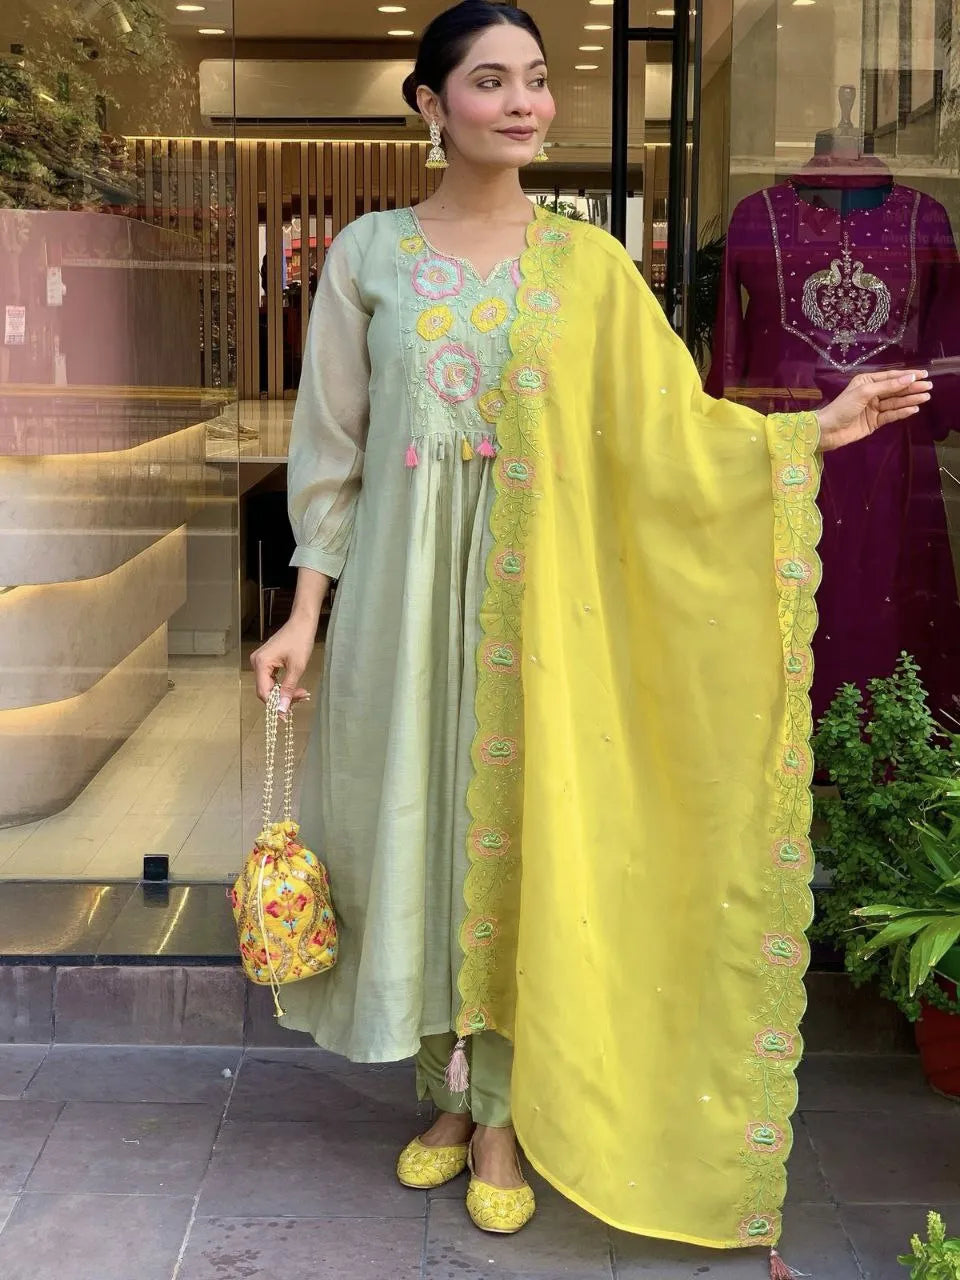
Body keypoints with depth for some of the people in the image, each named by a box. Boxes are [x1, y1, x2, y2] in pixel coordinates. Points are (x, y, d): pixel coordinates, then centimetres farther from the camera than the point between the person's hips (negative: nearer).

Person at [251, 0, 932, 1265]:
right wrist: (305, 613, -2)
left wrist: (812, 429, -12)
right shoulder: (370, 252, 3)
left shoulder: (585, 262, 3)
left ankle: (502, 1115, 19)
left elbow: (664, 423, 0)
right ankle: (449, 1096, 25)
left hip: (533, 592, 0)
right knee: (416, 825, 6)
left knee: (518, 827, 3)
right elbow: (332, 449, 3)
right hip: (403, 589, 1)